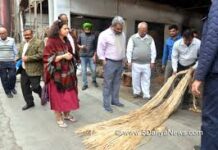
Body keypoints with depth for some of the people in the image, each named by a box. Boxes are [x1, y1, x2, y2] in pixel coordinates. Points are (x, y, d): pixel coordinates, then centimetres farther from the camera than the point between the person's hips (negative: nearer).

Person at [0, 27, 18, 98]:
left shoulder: (12, 40, 3)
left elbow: (15, 51, 7)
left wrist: (15, 59, 1)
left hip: (11, 62, 0)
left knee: (12, 76, 2)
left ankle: (12, 88, 30)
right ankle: (8, 92, 20)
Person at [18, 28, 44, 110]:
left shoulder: (39, 42, -9)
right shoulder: (22, 44, 17)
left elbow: (41, 55, -19)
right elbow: (19, 54, 28)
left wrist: (28, 58, -19)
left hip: (34, 70, -8)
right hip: (24, 70, 8)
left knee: (35, 87, -4)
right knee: (24, 87, 12)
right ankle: (29, 102, 29)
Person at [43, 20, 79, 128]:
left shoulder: (66, 41, 10)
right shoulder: (51, 42, -12)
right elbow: (48, 58, -17)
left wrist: (70, 56, 2)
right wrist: (63, 56, -22)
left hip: (68, 73, 7)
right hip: (57, 74, -7)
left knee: (69, 94, 13)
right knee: (58, 95, 4)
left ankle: (67, 114, 31)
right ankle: (59, 118, 20)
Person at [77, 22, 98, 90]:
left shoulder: (94, 36, -1)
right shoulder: (81, 35, 2)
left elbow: (96, 47, 0)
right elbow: (78, 44, 11)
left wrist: (94, 55, -6)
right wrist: (80, 46, -11)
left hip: (91, 56, -1)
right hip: (83, 56, 1)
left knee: (93, 69, 1)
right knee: (83, 70, 4)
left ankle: (94, 81, 28)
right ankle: (85, 84, 16)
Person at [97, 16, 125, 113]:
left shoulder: (122, 34, 8)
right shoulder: (105, 34, -13)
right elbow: (100, 49, -10)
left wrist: (123, 59, 15)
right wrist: (104, 61, -12)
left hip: (120, 62, 7)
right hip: (110, 63, -6)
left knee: (117, 83, 14)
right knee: (108, 84, -1)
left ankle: (115, 100, 27)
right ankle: (106, 104, 9)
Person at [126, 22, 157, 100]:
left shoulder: (150, 39, 6)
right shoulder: (133, 38, 1)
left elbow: (153, 51, 6)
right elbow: (129, 50, -1)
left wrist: (152, 61, 1)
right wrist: (129, 61, -6)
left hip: (146, 64, 1)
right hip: (136, 63, -1)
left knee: (146, 80, 5)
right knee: (136, 79, 9)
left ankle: (146, 95, 11)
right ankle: (136, 92, 27)